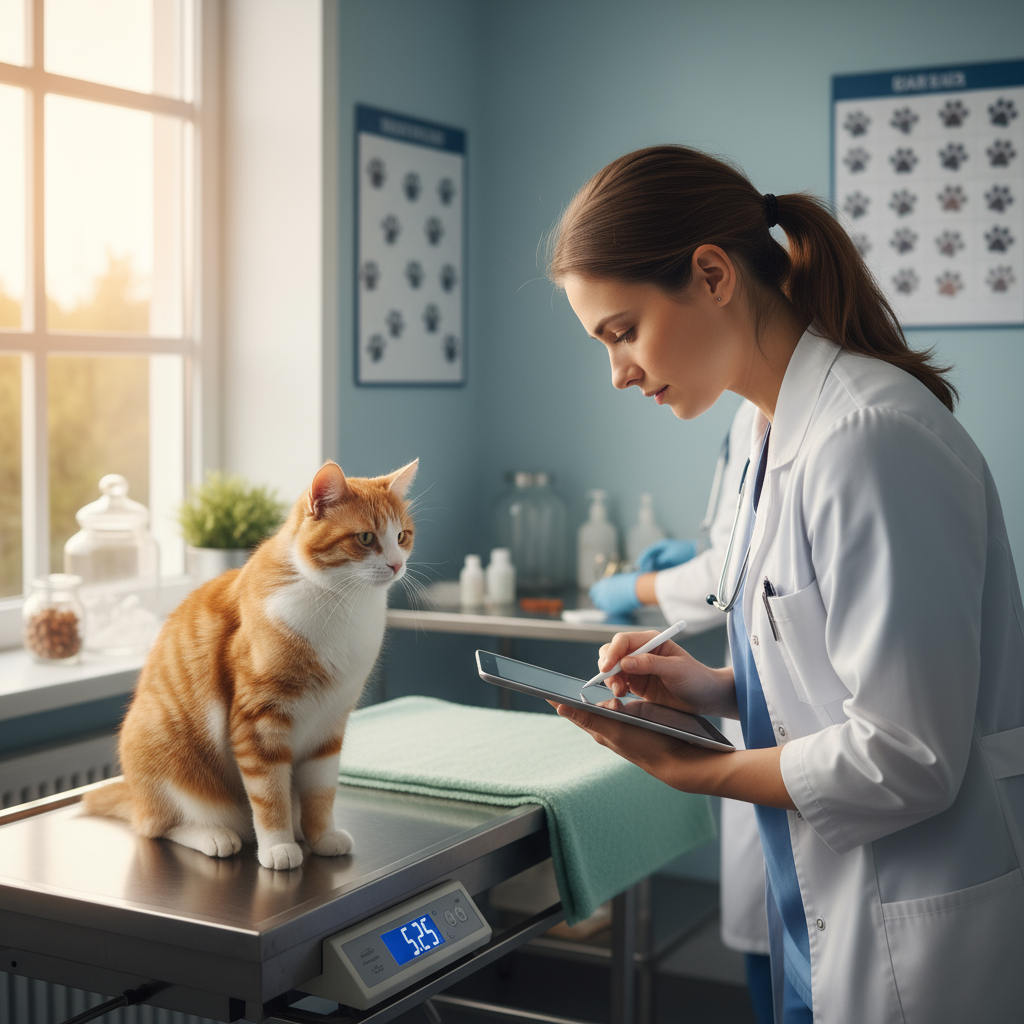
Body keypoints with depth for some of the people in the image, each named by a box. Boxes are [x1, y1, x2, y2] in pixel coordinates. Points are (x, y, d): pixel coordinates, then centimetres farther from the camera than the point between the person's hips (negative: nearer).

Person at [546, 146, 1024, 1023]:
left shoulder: (871, 438, -23)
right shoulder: (782, 431, 7)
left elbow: (905, 758, -23)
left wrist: (693, 770, -12)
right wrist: (712, 688, 2)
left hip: (924, 947, -8)